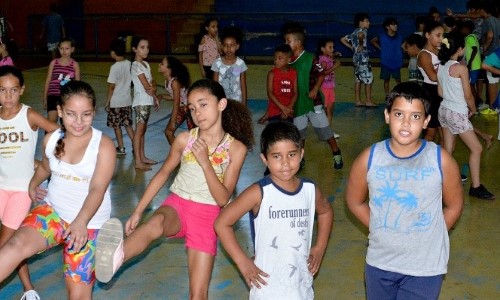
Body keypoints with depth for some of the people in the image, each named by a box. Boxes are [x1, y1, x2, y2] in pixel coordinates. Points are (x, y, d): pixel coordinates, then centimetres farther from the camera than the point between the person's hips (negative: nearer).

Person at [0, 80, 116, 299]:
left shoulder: (104, 145, -15)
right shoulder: (51, 139, -1)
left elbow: (97, 189, -26)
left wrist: (81, 221, -42)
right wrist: (33, 185, 40)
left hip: (89, 223, -3)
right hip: (53, 211, 3)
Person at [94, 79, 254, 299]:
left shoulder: (236, 148, -7)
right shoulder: (184, 139, -3)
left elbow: (223, 199, -10)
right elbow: (163, 174, 9)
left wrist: (205, 162, -22)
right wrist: (138, 211, 7)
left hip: (207, 216, 0)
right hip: (177, 204, 0)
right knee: (156, 223, -39)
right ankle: (115, 257, -65)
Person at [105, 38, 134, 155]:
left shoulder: (115, 67, -18)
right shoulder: (129, 64, -1)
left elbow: (112, 86, -15)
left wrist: (107, 101, -6)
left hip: (116, 101, -6)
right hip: (127, 100, 6)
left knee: (116, 126, 8)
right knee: (128, 124, 14)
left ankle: (121, 148, 15)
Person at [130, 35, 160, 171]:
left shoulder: (145, 64, 13)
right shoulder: (136, 66, -13)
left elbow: (152, 83, 11)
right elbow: (146, 86, -15)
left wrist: (153, 88, -10)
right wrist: (155, 97, -2)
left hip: (147, 101, 9)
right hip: (141, 101, -9)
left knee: (143, 129, 13)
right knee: (139, 130, -8)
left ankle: (142, 157, 21)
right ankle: (138, 161, -8)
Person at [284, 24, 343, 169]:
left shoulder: (310, 58, -11)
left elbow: (321, 75, -6)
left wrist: (315, 89, -20)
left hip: (313, 101, -4)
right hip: (297, 102, 4)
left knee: (324, 129, 2)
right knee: (299, 133, 12)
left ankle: (336, 154, 16)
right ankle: (300, 158, 26)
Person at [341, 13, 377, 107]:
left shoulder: (354, 32, 15)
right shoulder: (363, 30, -10)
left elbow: (343, 39, 21)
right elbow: (360, 35, -36)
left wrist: (352, 47, 16)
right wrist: (361, 45, -20)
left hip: (356, 58, 9)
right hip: (363, 58, -9)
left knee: (358, 80, 11)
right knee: (368, 79, -4)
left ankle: (358, 101, 13)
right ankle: (368, 102, -2)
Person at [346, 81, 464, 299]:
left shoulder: (441, 161, -13)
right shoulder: (369, 159, -10)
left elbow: (454, 206, 2)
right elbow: (355, 202, 6)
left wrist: (428, 237, 0)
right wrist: (381, 231, 2)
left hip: (425, 267, -2)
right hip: (379, 263, 2)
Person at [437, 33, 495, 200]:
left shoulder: (441, 67, 3)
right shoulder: (461, 68, -18)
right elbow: (468, 95, -12)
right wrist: (473, 109, 5)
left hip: (444, 110, 8)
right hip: (457, 113, -8)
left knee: (447, 150, 15)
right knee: (476, 148, 4)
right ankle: (476, 187, 7)